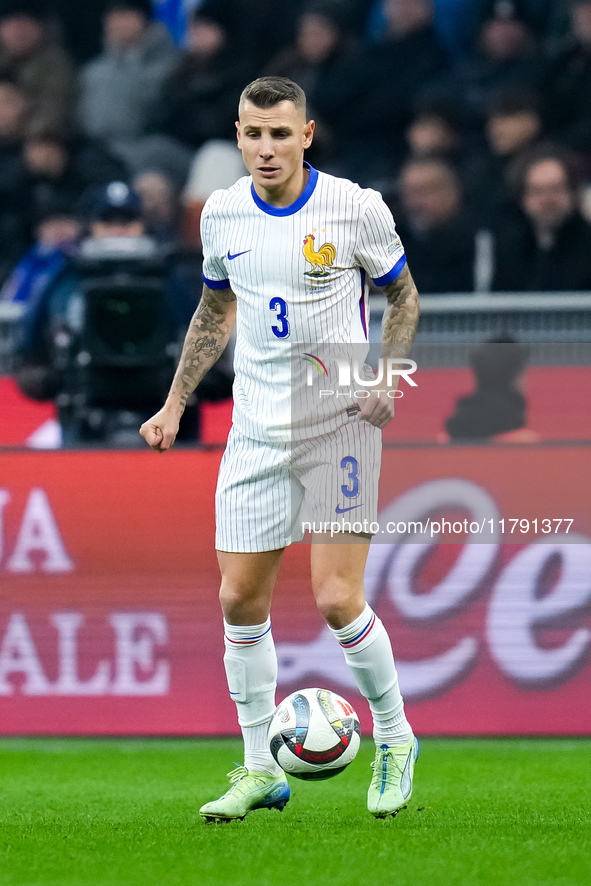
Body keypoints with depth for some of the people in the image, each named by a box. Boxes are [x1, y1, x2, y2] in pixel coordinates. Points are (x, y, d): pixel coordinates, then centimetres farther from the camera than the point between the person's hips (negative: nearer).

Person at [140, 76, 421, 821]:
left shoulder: (355, 207, -10)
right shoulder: (222, 214, 2)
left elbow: (403, 294, 4)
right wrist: (174, 405, 15)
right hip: (256, 430, 4)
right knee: (241, 599, 1)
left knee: (336, 599, -11)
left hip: (340, 424, -4)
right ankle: (260, 770, 13)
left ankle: (394, 742, 12)